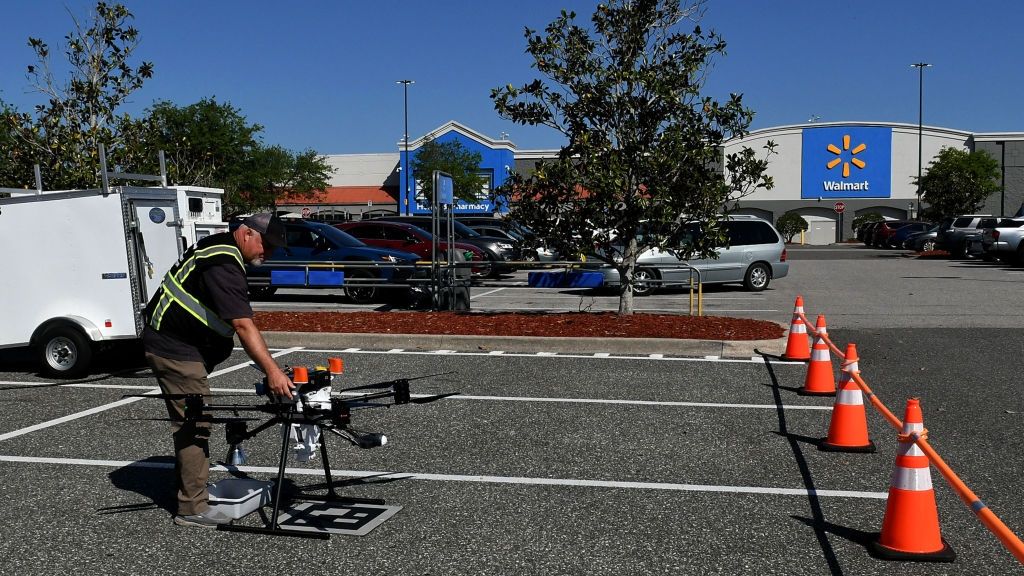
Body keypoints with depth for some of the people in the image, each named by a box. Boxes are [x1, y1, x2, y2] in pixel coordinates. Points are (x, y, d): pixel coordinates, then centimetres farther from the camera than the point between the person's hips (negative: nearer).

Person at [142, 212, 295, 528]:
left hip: (171, 343, 11)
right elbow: (244, 326, -32)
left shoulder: (218, 247, 10)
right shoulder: (223, 266, -24)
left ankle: (189, 485, 31)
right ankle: (193, 508, -5)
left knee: (190, 422, 19)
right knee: (195, 425, -9)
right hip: (175, 349, -11)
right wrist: (272, 371, -36)